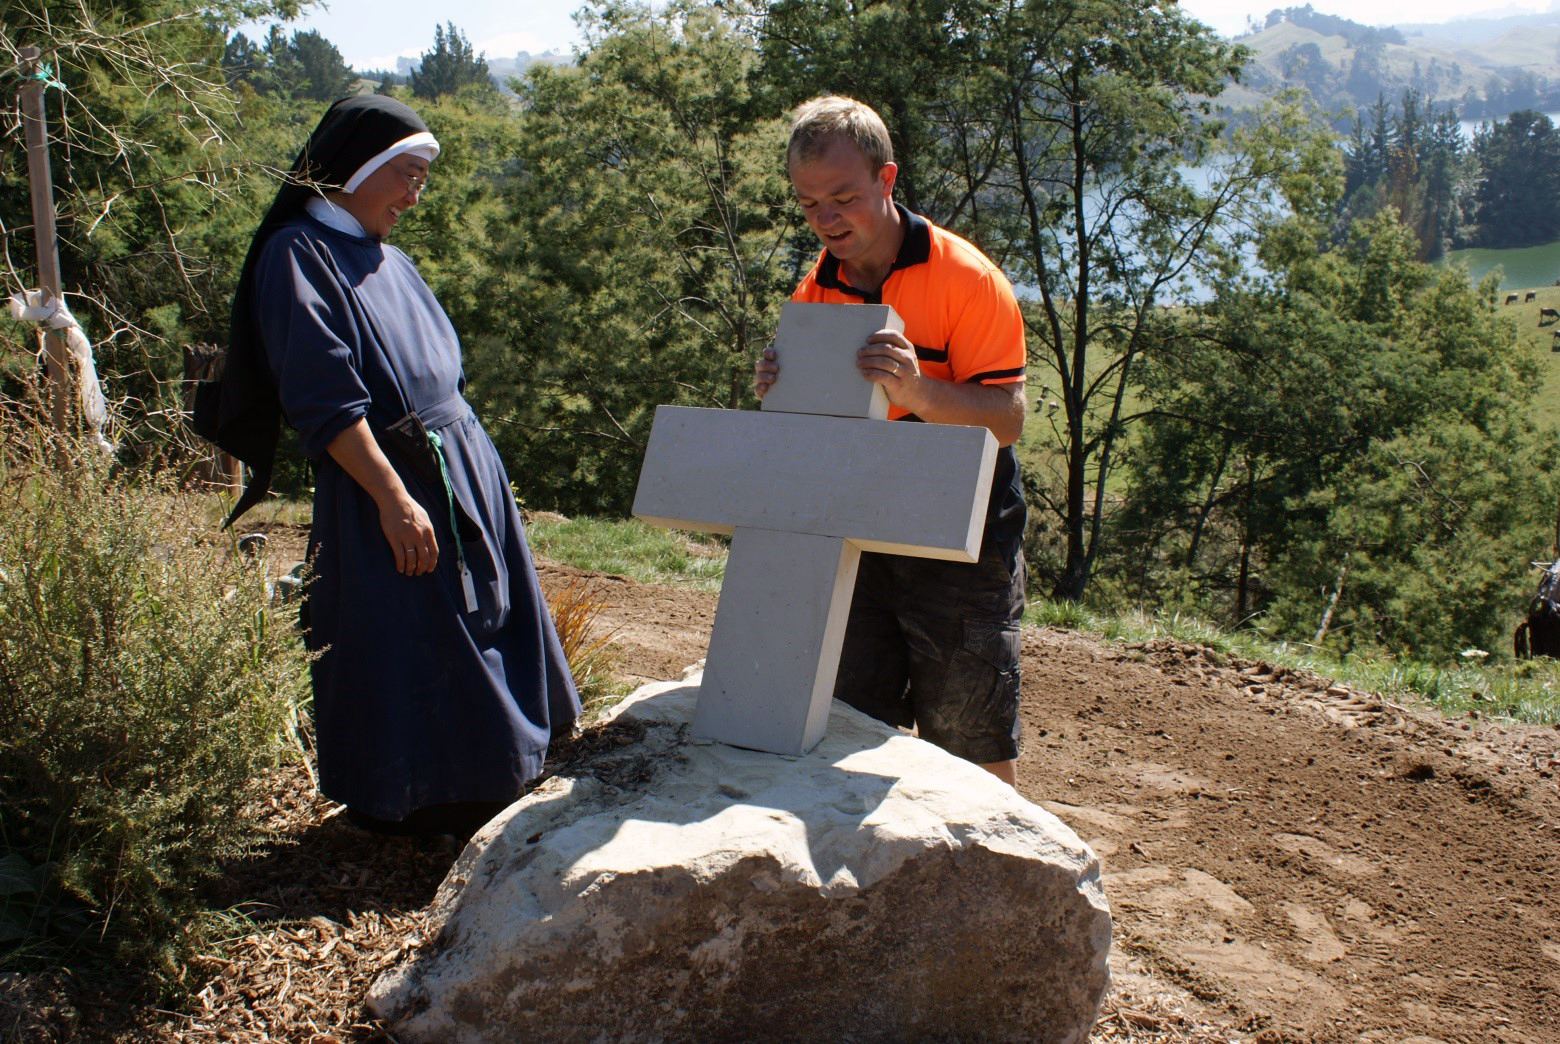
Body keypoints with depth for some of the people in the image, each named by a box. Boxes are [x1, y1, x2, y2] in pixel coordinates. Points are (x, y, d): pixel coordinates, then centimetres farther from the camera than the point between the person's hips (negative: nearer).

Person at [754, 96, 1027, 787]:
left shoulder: (965, 277, -12)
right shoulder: (812, 294, 5)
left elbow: (1007, 421, -17)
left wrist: (919, 392, -35)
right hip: (855, 541, 5)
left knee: (974, 752, 2)